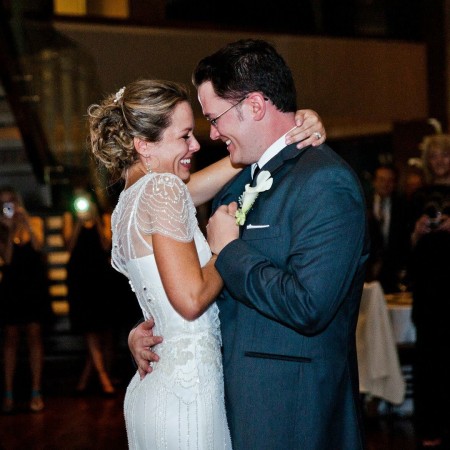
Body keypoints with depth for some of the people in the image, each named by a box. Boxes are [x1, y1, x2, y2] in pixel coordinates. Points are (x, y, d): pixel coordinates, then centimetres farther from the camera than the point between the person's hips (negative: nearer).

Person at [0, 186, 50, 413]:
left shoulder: (34, 222, 5)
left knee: (34, 335, -2)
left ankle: (36, 393, -1)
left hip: (34, 285, 0)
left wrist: (25, 221, -14)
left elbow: (38, 245, -12)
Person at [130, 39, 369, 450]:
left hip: (291, 414, -8)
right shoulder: (243, 182, 11)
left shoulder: (326, 182, -17)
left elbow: (307, 306, -27)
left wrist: (229, 249, -14)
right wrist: (146, 327, 5)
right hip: (239, 400, 8)